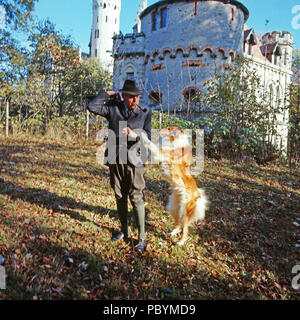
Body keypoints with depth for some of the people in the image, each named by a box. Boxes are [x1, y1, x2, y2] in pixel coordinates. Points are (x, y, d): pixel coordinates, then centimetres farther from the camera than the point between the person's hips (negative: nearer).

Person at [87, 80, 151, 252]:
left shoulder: (145, 113, 1)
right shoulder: (113, 108, 4)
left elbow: (148, 137, -1)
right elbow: (92, 106, -7)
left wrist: (134, 135, -21)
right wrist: (108, 94, -1)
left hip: (134, 161, -2)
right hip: (115, 160, 3)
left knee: (137, 199, -4)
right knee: (120, 197, 13)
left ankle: (142, 238, 9)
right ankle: (124, 230, 32)